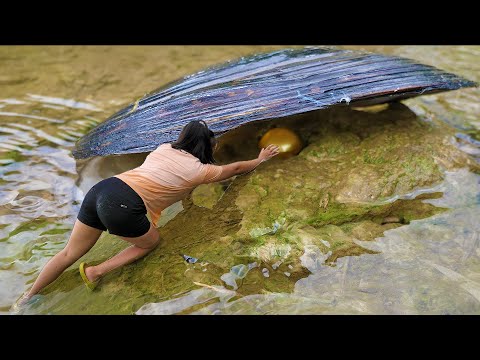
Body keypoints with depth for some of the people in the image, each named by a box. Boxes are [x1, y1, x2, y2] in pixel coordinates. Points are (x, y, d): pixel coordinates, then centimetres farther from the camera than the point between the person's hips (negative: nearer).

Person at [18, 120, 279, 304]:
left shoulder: (165, 148, 21)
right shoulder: (199, 170, 4)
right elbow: (234, 168, 21)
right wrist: (260, 159, 37)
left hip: (101, 189, 7)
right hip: (122, 207, -7)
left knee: (70, 253, 20)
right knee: (151, 242, 20)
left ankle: (27, 298, 31)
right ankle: (95, 272, 11)